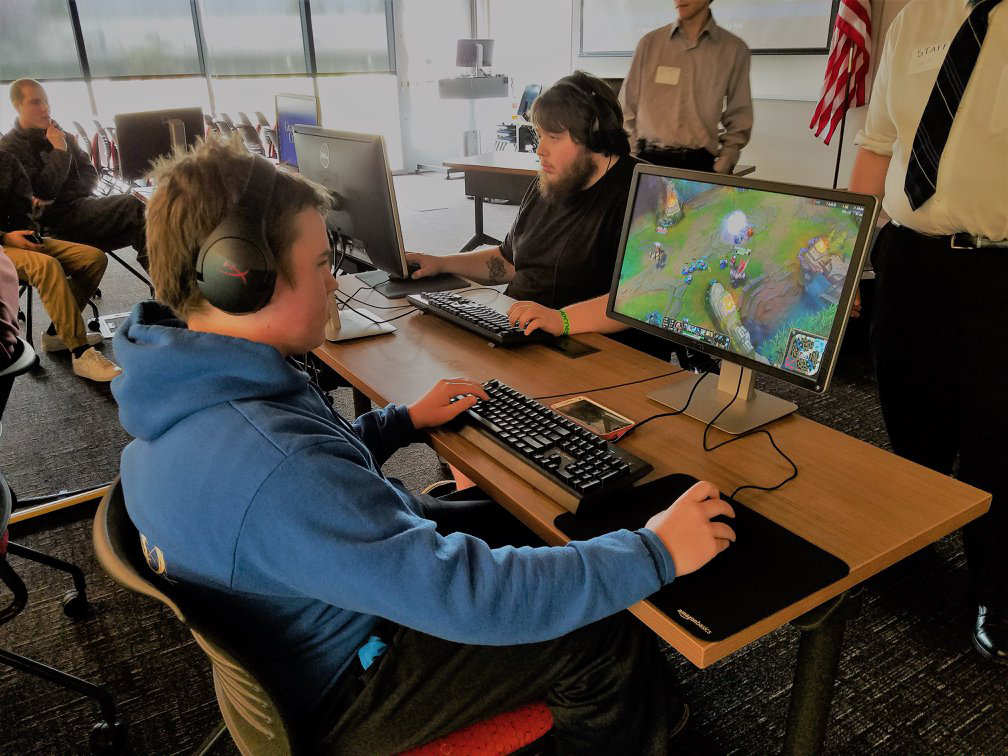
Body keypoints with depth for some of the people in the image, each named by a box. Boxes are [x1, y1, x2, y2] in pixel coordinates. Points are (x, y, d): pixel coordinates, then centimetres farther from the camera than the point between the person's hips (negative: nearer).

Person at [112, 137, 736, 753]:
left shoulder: (182, 388, -7)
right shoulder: (270, 466, -41)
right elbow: (469, 600, -38)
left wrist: (404, 420, 7)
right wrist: (654, 552, -28)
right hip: (338, 690, -9)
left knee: (506, 519, 17)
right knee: (612, 639, -6)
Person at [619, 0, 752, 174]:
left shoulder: (735, 49, 7)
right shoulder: (650, 43, 9)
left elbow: (738, 117, 10)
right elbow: (627, 108, 10)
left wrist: (723, 165, -3)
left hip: (701, 163, 0)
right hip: (649, 160, 0)